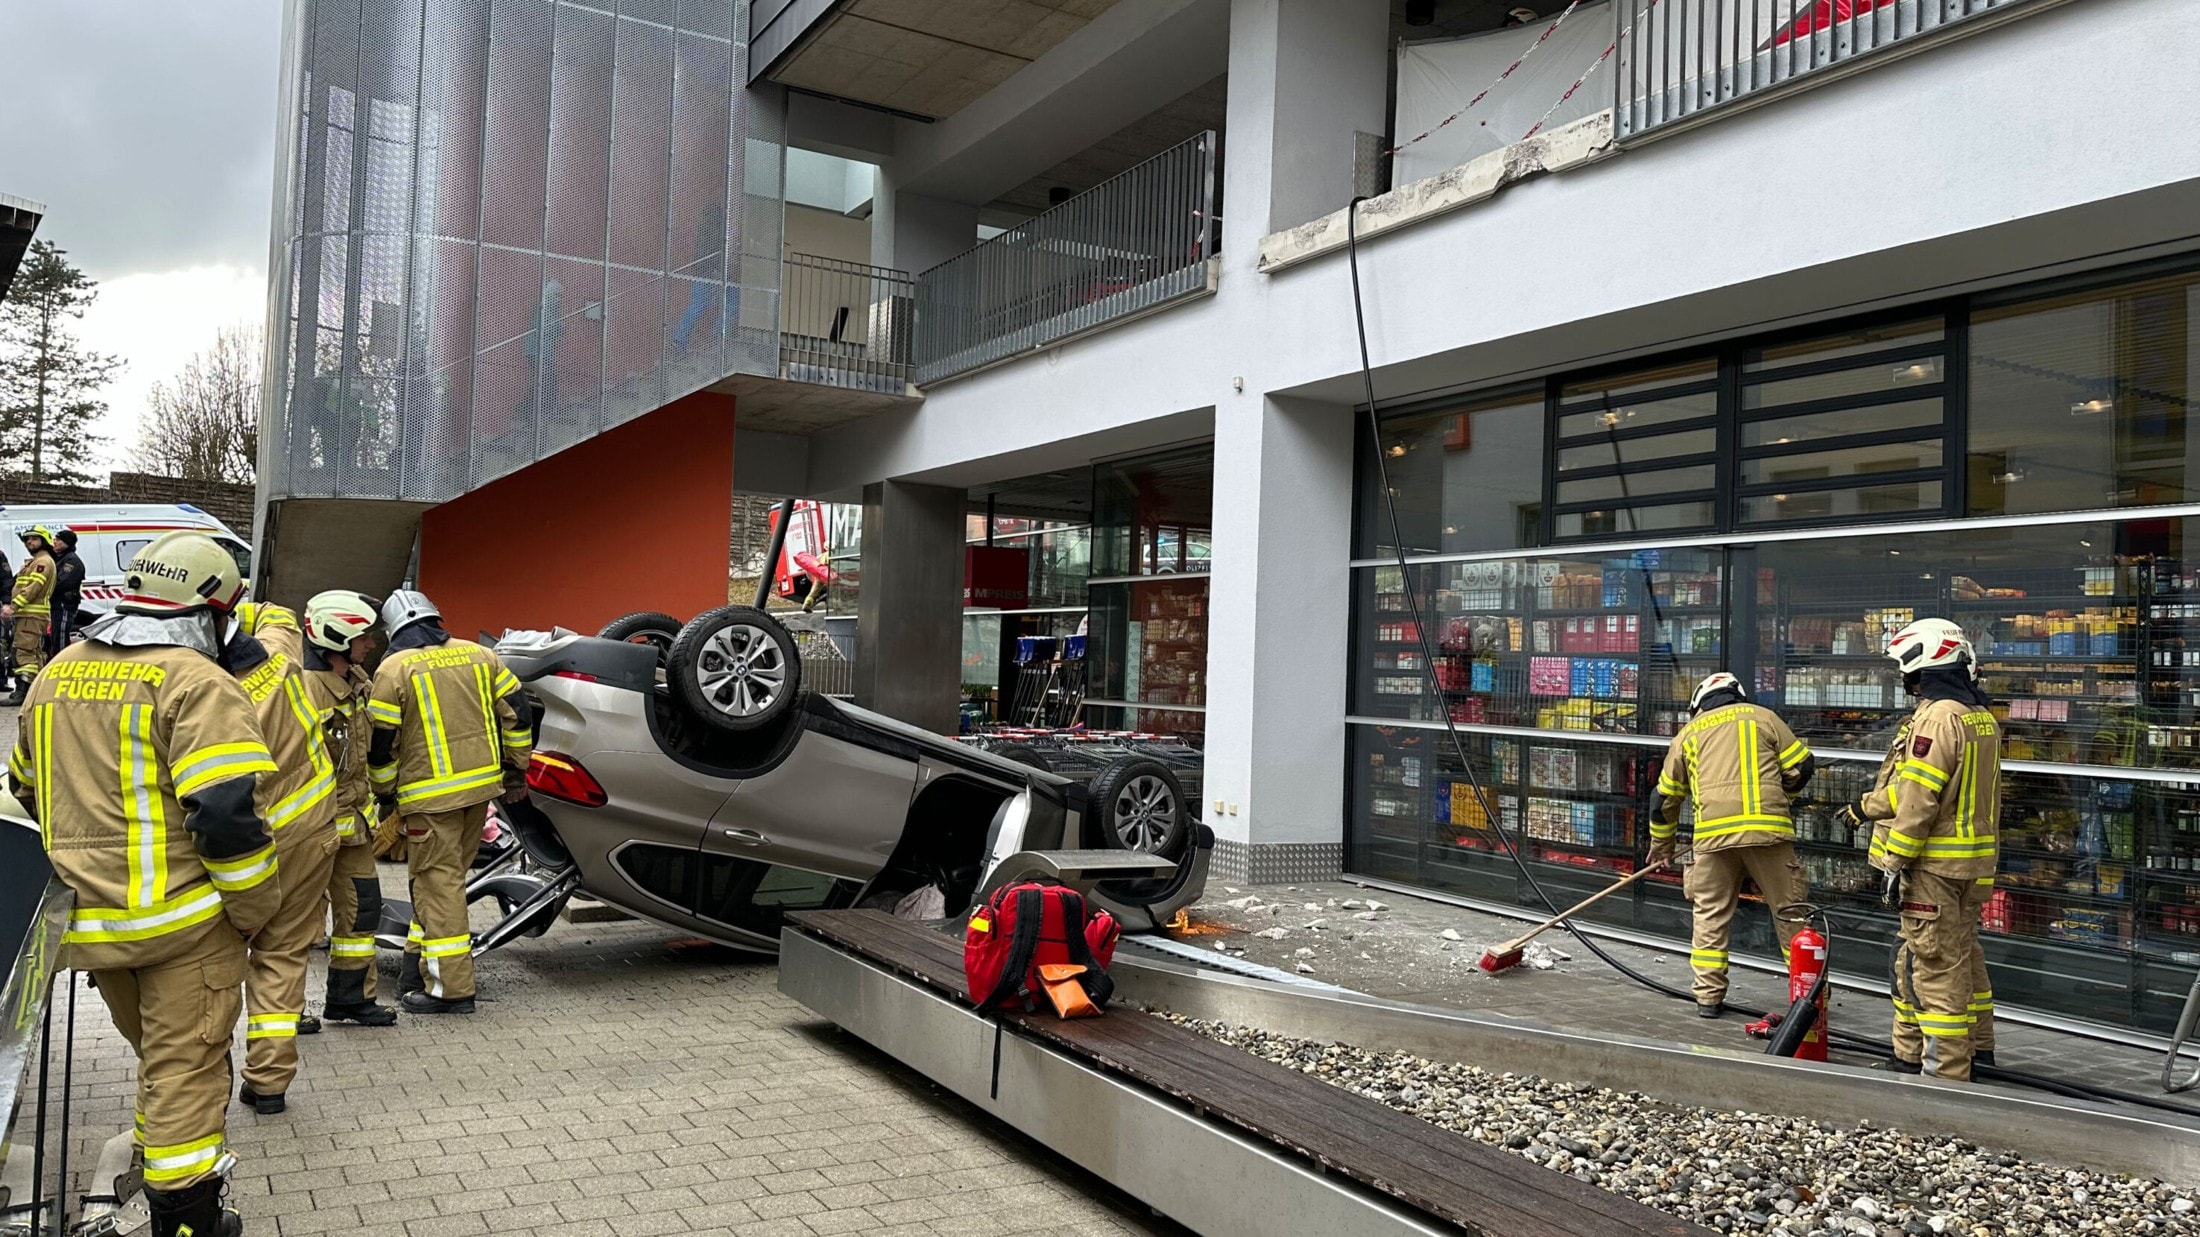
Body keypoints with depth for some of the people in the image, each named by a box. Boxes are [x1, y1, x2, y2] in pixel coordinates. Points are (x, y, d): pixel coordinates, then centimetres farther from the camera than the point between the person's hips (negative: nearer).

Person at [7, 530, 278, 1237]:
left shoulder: (59, 674, 9)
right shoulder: (195, 682, -16)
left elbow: (29, 786, 23)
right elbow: (225, 812, -24)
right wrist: (256, 909, -12)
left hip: (88, 916, 7)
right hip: (181, 918, -7)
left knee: (157, 1055, 24)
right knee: (187, 1069, 4)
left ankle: (163, 1159, 39)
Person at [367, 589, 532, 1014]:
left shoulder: (393, 669, -6)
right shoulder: (479, 655, 6)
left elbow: (382, 744, -5)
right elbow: (515, 714, 6)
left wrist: (385, 794, 9)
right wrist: (516, 770, 15)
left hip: (429, 795, -5)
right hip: (482, 786, 5)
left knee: (439, 882, 0)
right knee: (448, 876, 16)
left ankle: (449, 986, 1)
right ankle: (418, 969, 25)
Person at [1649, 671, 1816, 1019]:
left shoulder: (1688, 733, 20)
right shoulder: (1763, 717, 15)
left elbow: (1666, 796, 27)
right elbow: (1802, 768, 9)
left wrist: (1662, 843, 40)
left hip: (1714, 833, 1)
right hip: (1768, 828, -1)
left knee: (1711, 915, 11)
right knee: (1790, 912, 9)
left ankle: (1709, 996, 12)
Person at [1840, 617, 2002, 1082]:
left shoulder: (1937, 718, -17)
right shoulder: (1983, 717, 13)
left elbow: (1918, 800, -20)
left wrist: (1894, 862, -16)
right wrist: (1867, 805, 27)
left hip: (1935, 864, -10)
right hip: (1974, 862, 10)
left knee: (1935, 963, -4)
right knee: (1962, 953, 21)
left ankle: (1947, 1070, 1)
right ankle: (1977, 1044, 34)